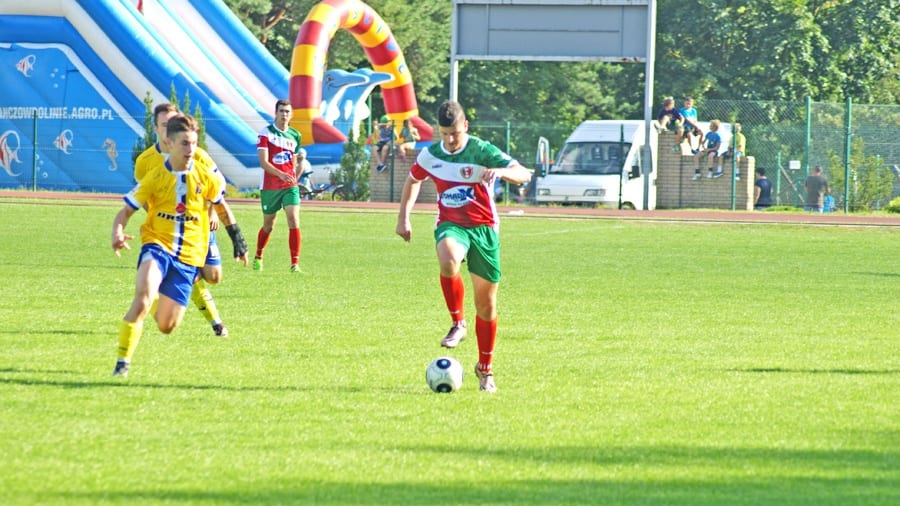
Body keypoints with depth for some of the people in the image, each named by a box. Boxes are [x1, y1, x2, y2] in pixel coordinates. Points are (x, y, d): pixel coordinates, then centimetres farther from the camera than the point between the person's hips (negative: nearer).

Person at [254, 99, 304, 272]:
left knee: (294, 222, -15)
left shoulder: (295, 135, 8)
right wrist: (280, 174, -29)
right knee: (268, 226, 10)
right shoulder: (266, 133, -6)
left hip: (290, 186, 2)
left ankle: (295, 263, -15)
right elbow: (263, 162, -15)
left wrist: (295, 177, 10)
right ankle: (258, 257, 36)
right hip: (270, 187, -2)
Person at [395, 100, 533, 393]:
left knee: (486, 303, 5)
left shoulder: (482, 152, -9)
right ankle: (458, 323, -18)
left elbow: (524, 175, -17)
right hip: (450, 225, 1)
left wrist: (499, 172, -37)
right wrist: (403, 218, 16)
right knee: (449, 260, -38)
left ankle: (485, 368, 22)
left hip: (483, 227, -1)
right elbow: (413, 180, 25)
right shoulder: (430, 156, 3)